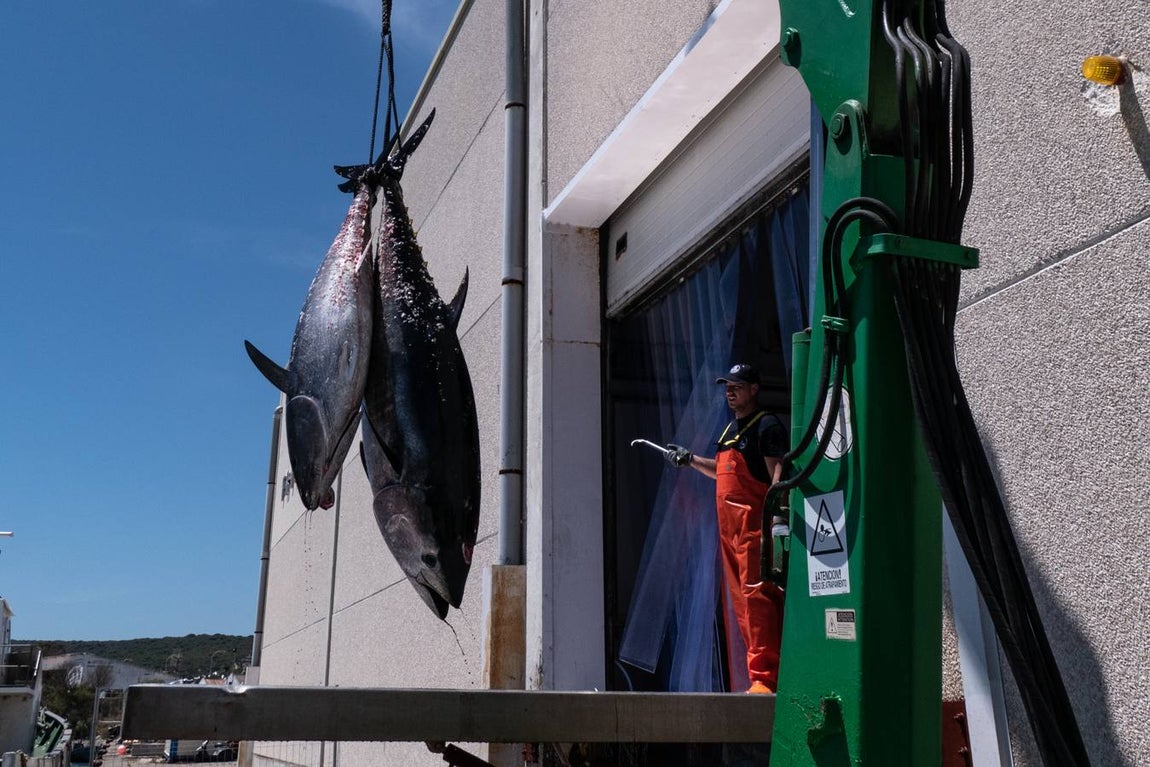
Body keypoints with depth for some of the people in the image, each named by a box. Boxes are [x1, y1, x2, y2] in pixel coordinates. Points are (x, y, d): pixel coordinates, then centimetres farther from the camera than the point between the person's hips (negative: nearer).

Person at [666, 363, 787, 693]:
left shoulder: (768, 425, -5)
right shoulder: (731, 428, 23)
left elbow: (777, 474, -13)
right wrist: (690, 460, 26)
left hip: (754, 521, -9)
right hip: (729, 526, 9)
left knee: (756, 595, -13)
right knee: (741, 601, 8)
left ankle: (764, 676, -12)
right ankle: (762, 675, 13)